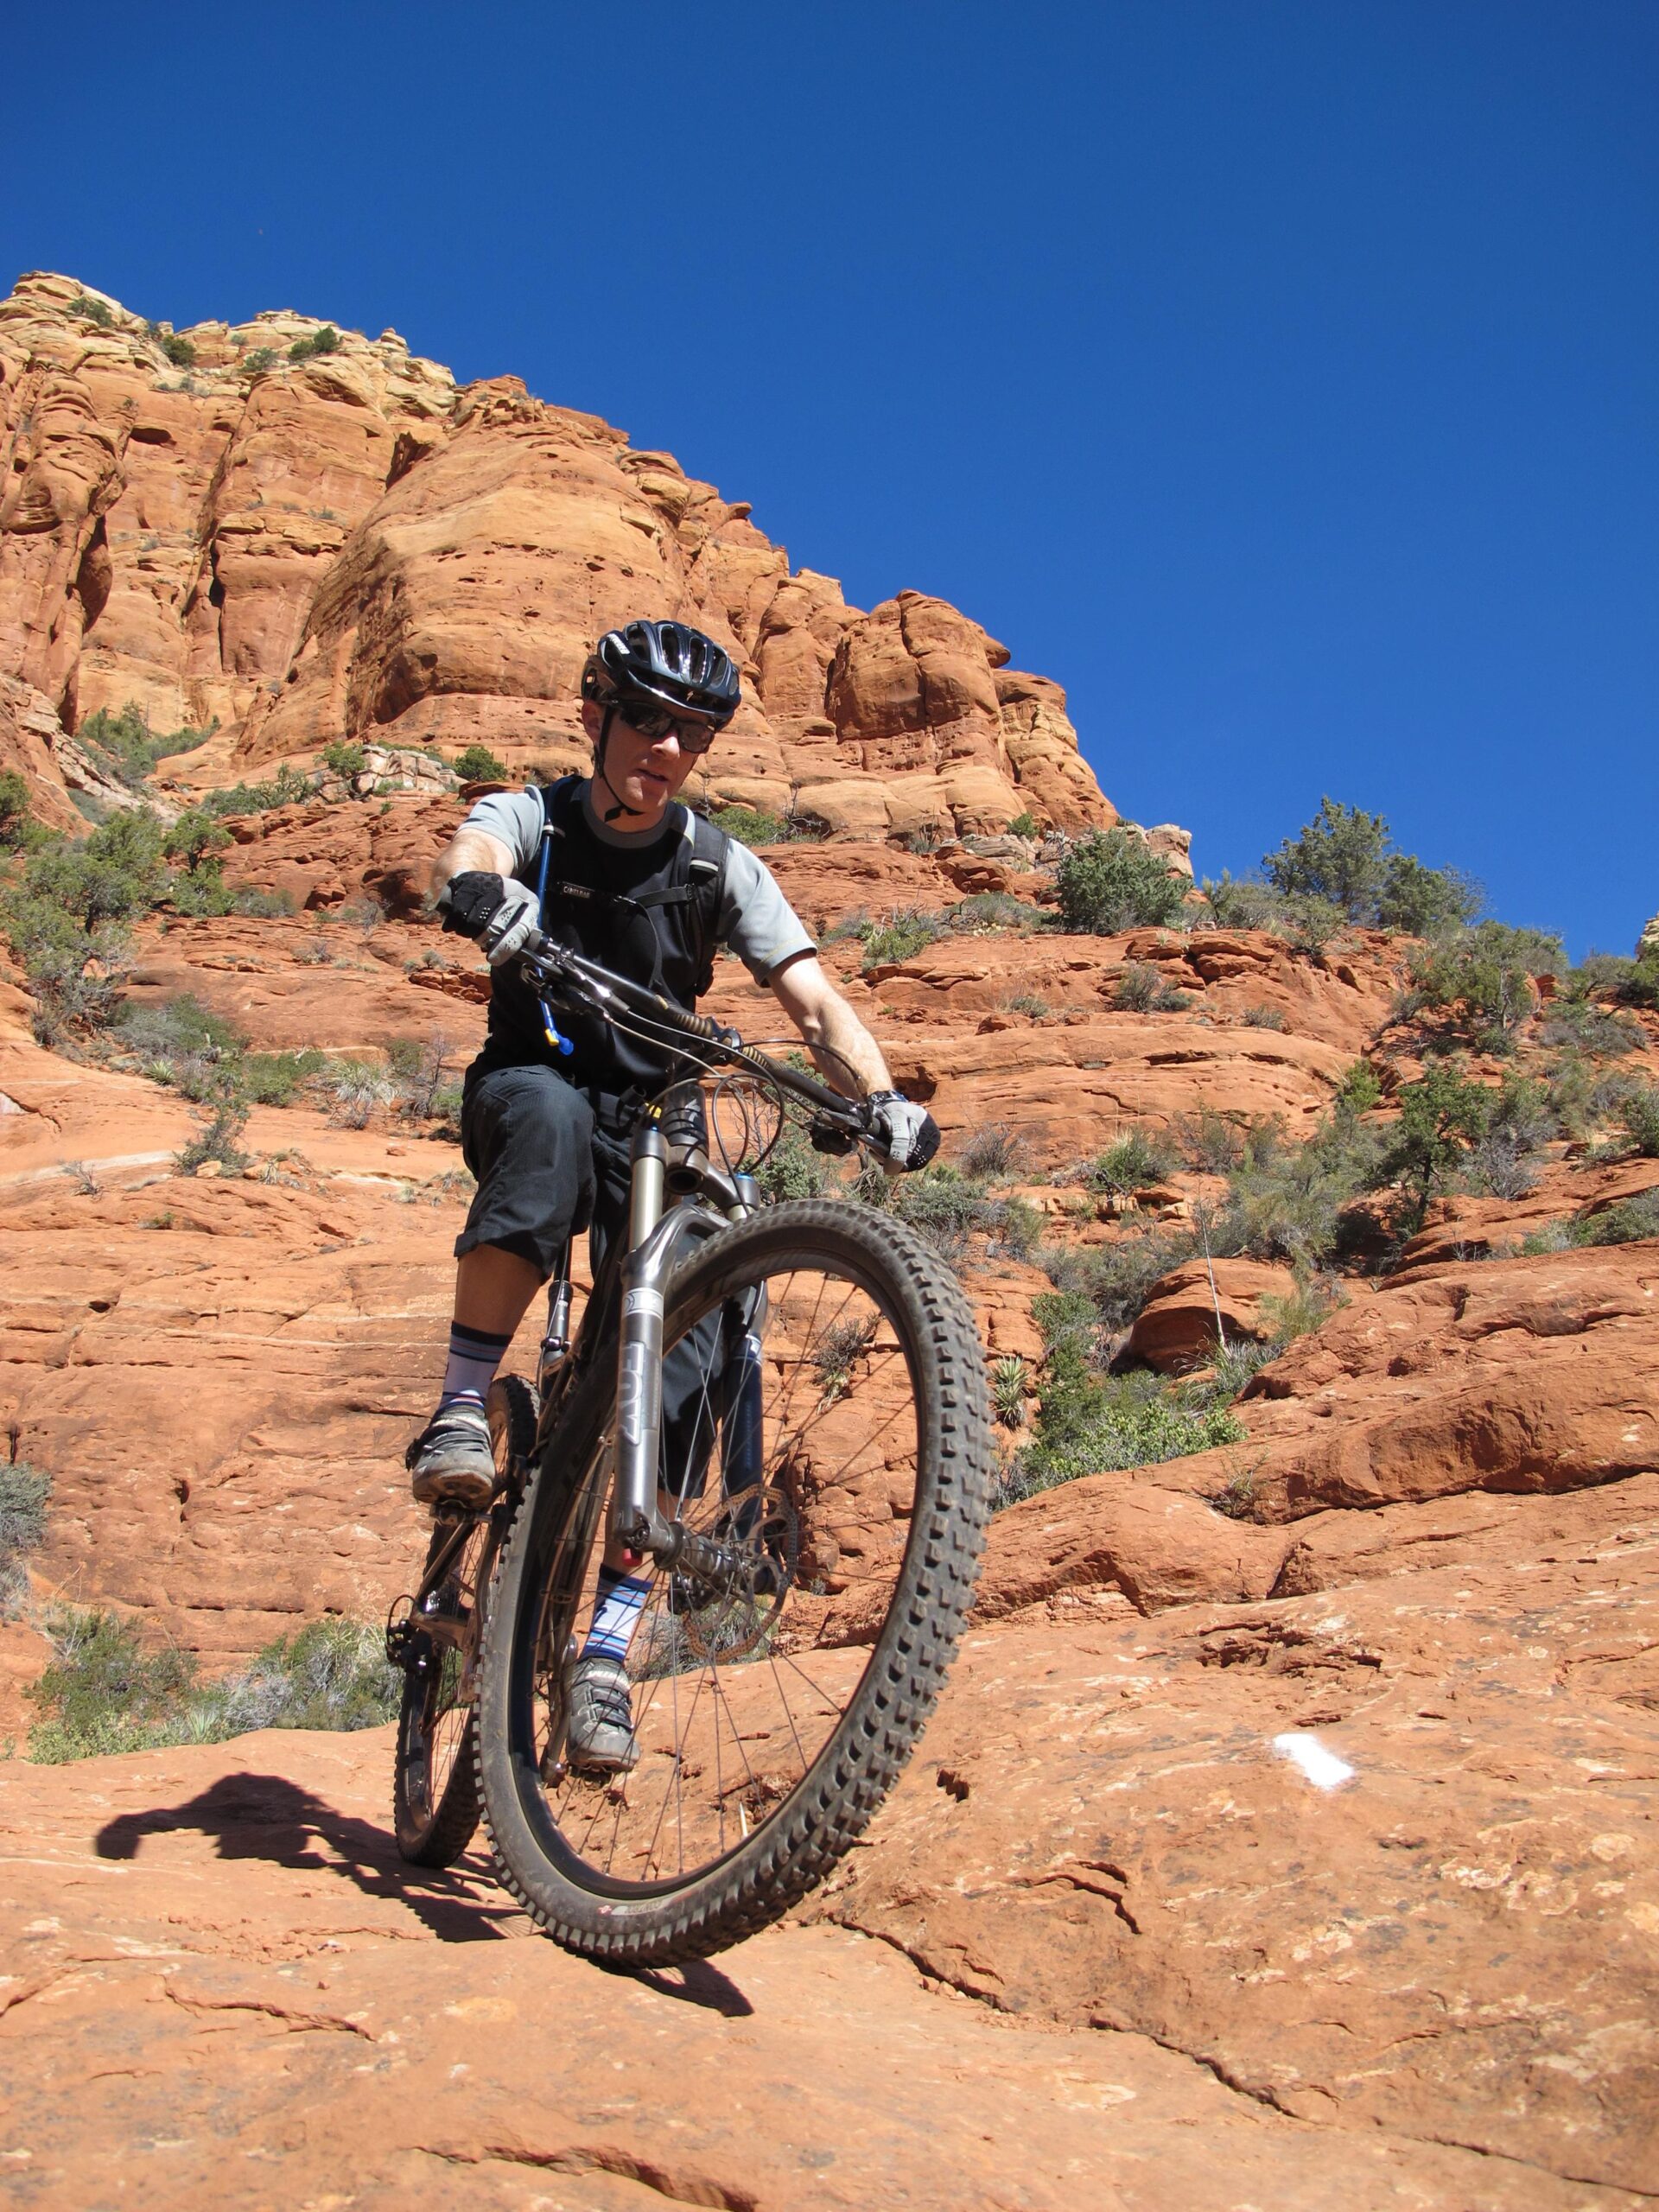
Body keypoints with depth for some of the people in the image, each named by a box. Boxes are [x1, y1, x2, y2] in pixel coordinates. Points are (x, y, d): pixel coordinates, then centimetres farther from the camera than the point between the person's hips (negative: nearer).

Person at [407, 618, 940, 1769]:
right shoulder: (536, 820, -4)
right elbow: (464, 855, -28)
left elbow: (813, 998, -12)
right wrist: (483, 893, -54)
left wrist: (881, 1098, -32)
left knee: (668, 1374, -17)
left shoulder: (720, 867, -2)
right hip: (526, 1095, -1)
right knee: (550, 1112, -39)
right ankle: (461, 1409, -32)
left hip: (653, 1128, 2)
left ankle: (607, 1645, -8)